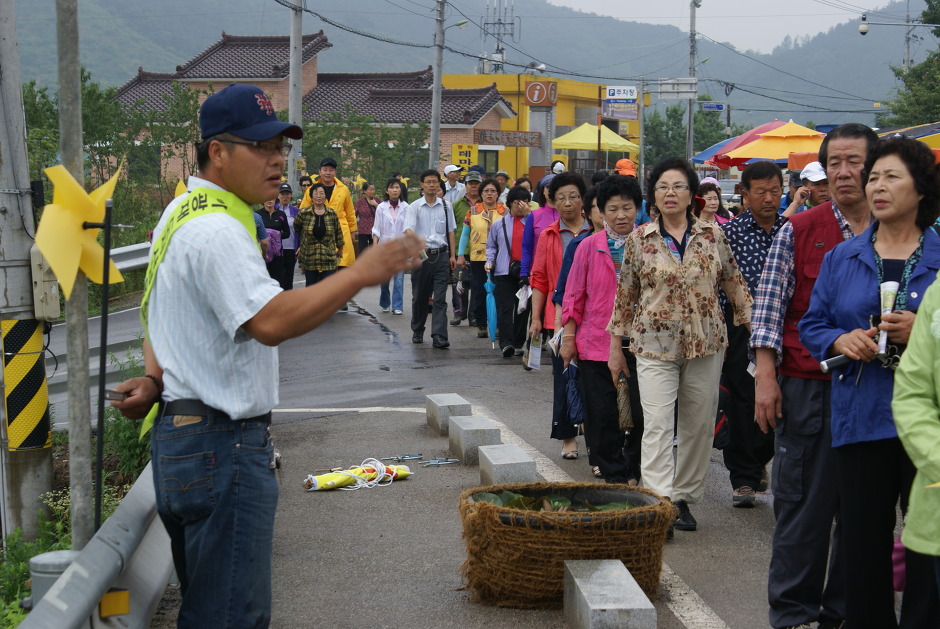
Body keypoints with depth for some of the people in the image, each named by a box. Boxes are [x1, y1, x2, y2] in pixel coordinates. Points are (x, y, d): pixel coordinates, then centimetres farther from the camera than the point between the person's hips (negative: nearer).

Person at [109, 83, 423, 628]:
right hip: (222, 445, -11)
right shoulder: (217, 230, -19)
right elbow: (270, 322, -30)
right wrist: (361, 273, -28)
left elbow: (168, 316, 23)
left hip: (184, 434, 11)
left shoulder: (183, 213, 16)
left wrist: (155, 380, 6)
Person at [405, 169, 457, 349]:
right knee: (419, 297, 12)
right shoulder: (415, 206, -1)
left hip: (441, 255, 1)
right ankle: (417, 332, 30)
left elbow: (450, 231, 14)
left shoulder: (446, 206, 7)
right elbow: (409, 231, -12)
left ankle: (439, 337, -11)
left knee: (440, 299, -6)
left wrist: (452, 255, 9)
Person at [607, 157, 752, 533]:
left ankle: (683, 498, 20)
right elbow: (625, 295, 7)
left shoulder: (713, 236, 3)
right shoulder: (639, 240, 1)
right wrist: (615, 347, 8)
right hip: (655, 345, -2)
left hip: (706, 344, 2)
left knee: (699, 426, 7)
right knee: (657, 425, -13)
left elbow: (734, 284, 9)